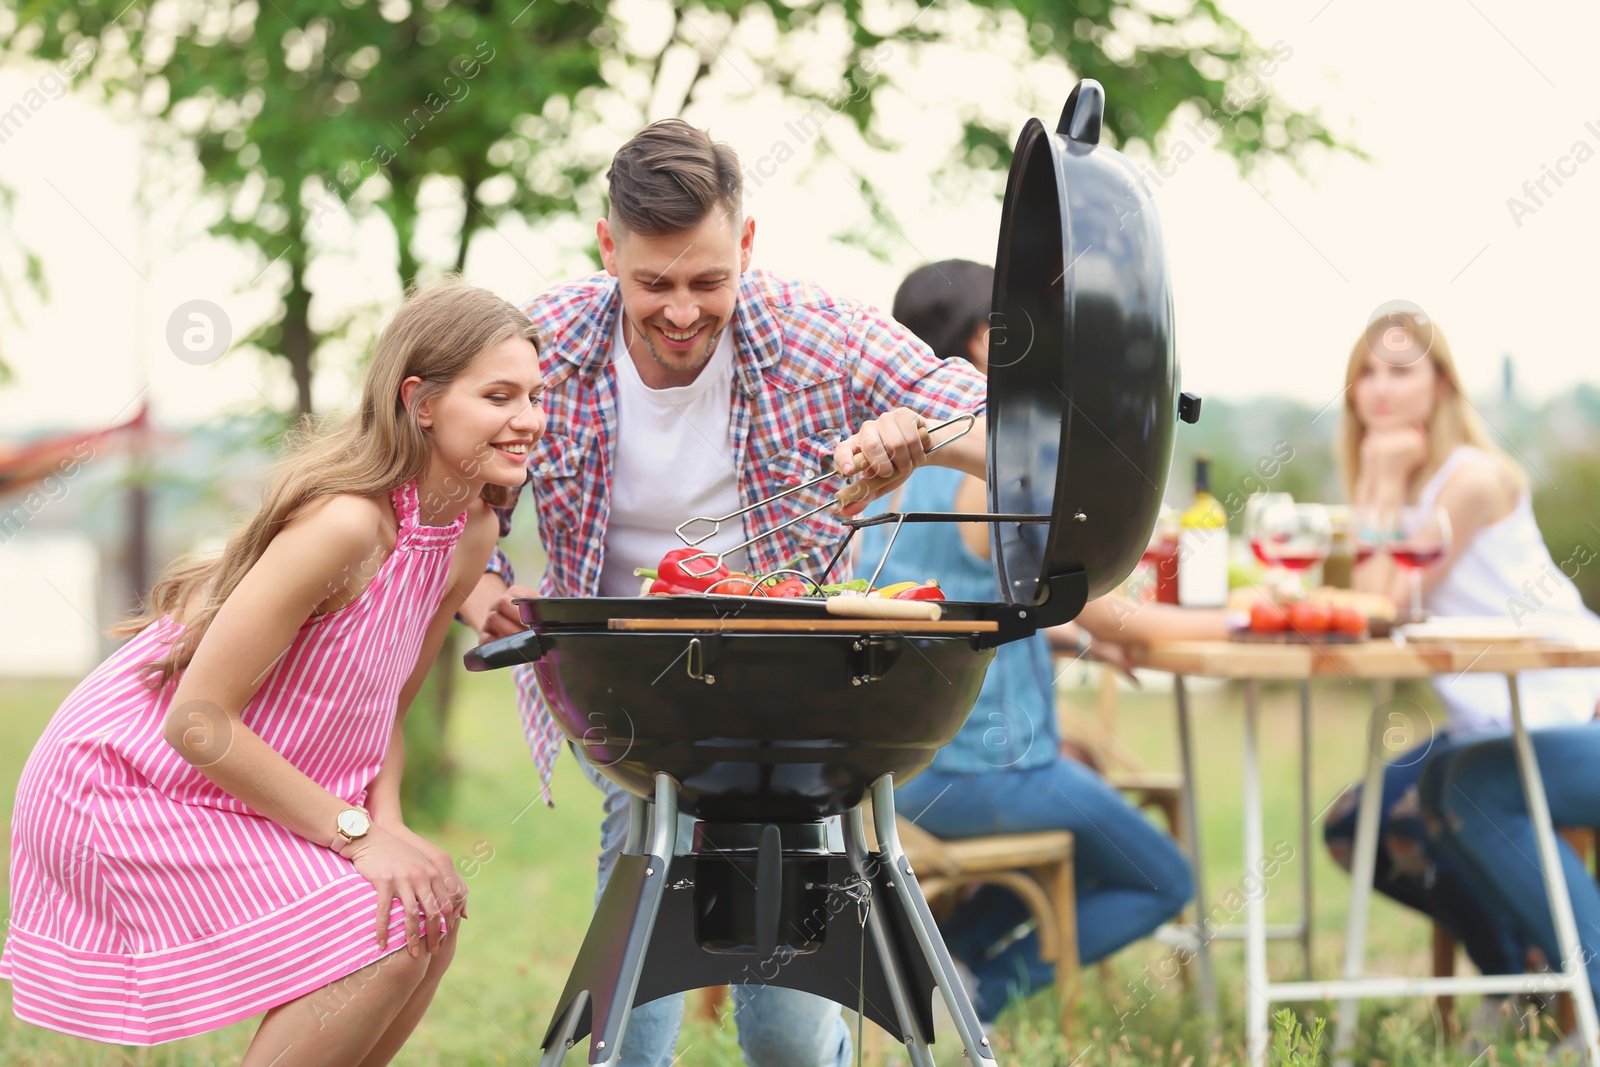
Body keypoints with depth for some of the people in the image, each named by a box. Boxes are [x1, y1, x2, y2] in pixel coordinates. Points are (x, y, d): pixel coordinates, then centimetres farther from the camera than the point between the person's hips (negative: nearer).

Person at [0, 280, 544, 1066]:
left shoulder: (472, 533, -2)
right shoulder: (344, 521, -29)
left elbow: (383, 707, 9)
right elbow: (199, 722, -27)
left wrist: (387, 822, -10)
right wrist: (357, 833, -23)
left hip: (239, 787, 9)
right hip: (119, 789, -9)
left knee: (430, 916, -1)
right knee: (382, 940, -18)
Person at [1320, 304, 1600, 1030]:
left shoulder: (1470, 477, -15)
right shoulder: (1403, 483, 12)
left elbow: (1388, 602, -21)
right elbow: (1364, 599, -3)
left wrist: (1387, 483, -15)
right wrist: (1375, 482, -8)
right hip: (1484, 716, 9)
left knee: (1421, 825, -21)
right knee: (1351, 830, 6)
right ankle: (1518, 947, 18)